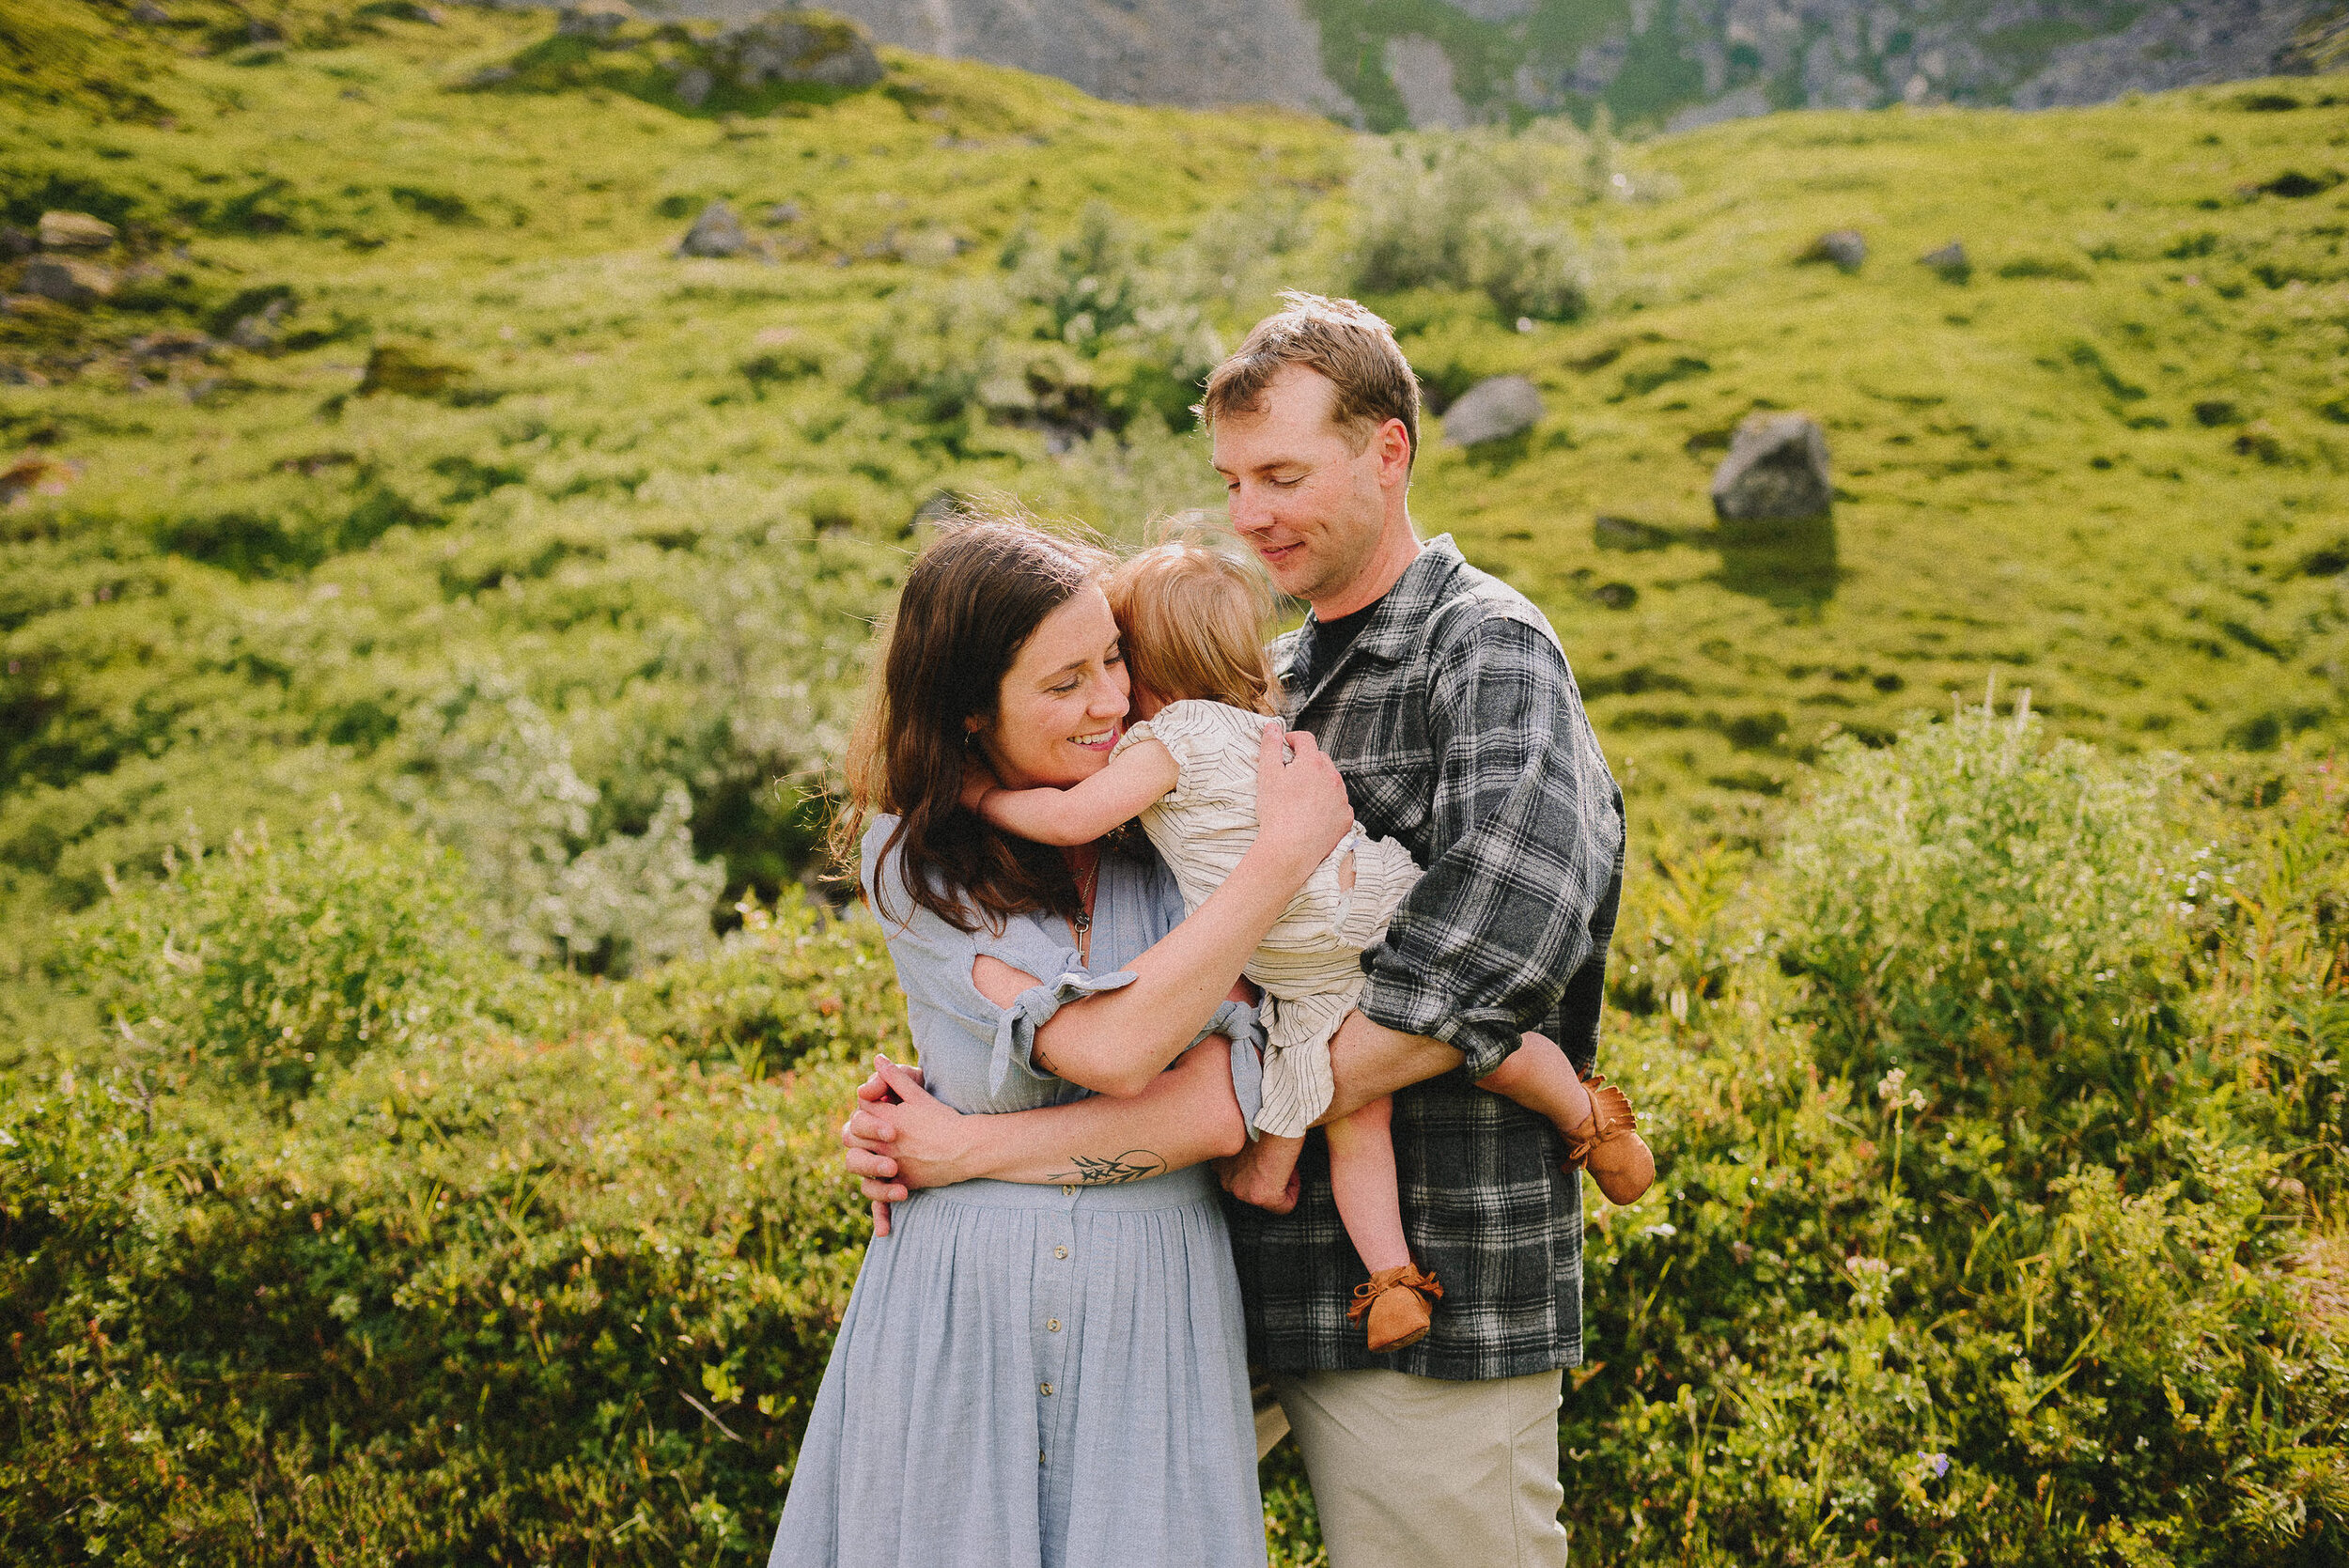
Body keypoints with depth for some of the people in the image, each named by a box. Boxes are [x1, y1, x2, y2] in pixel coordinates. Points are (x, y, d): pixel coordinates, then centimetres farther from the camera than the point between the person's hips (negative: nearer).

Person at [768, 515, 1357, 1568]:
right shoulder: (912, 857, -5)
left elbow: (1223, 1110, -15)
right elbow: (1108, 1049, -20)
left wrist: (967, 1147, -13)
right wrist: (1289, 851, -18)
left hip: (1149, 1316, 1)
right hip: (958, 1314, 0)